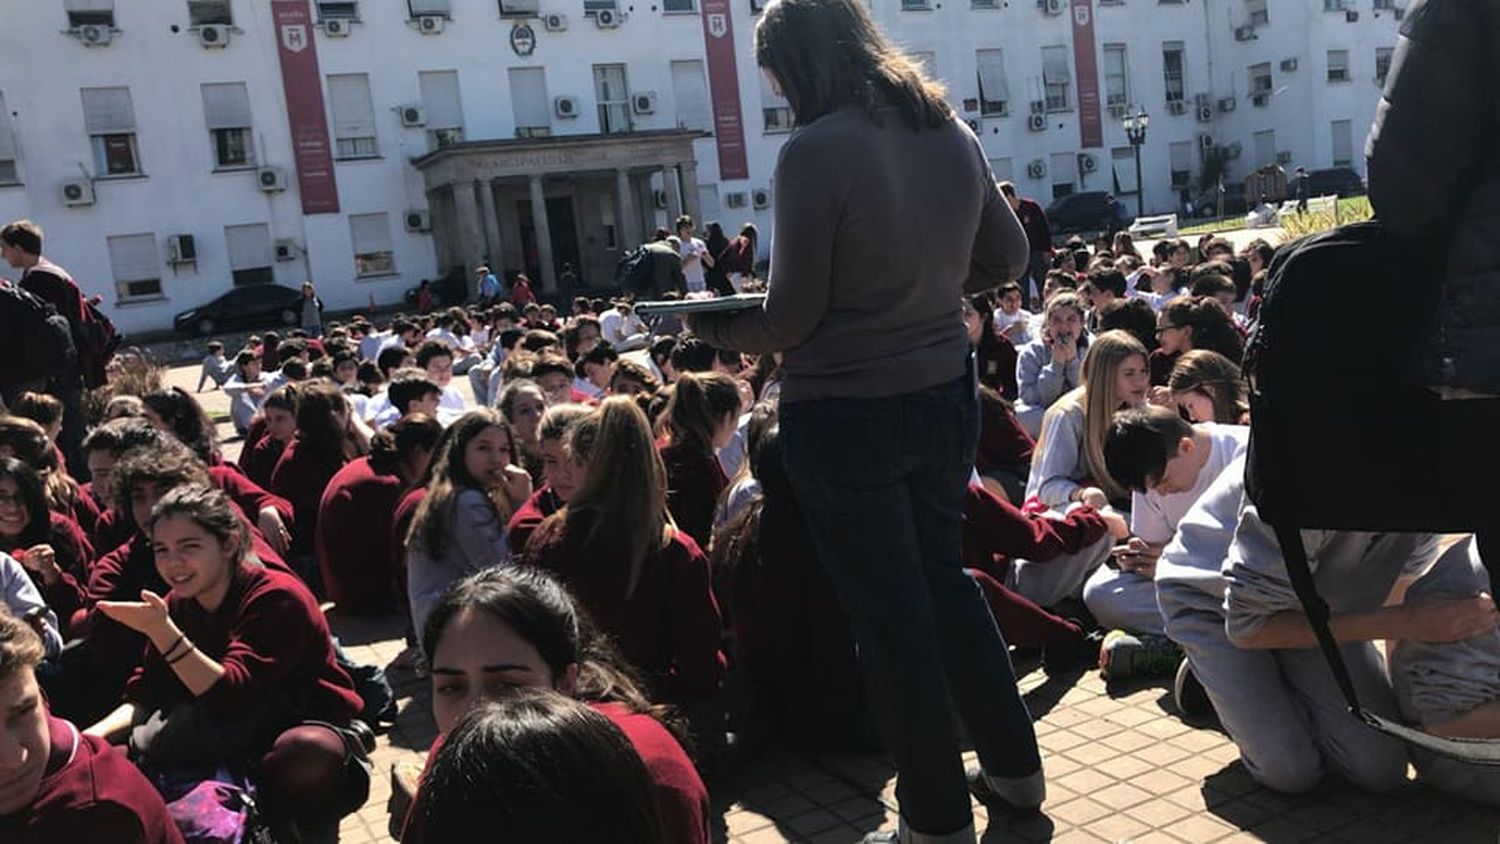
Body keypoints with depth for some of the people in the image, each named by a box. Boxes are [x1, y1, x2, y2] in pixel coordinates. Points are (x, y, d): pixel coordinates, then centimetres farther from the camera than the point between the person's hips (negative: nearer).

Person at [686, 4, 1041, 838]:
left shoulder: (816, 150, -18)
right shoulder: (953, 134, 4)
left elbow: (793, 316, -16)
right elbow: (1009, 257, 14)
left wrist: (717, 330, 2)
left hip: (847, 414, -7)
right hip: (946, 394, 7)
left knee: (890, 612, 7)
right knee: (945, 578, 24)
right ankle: (1015, 766, 37)